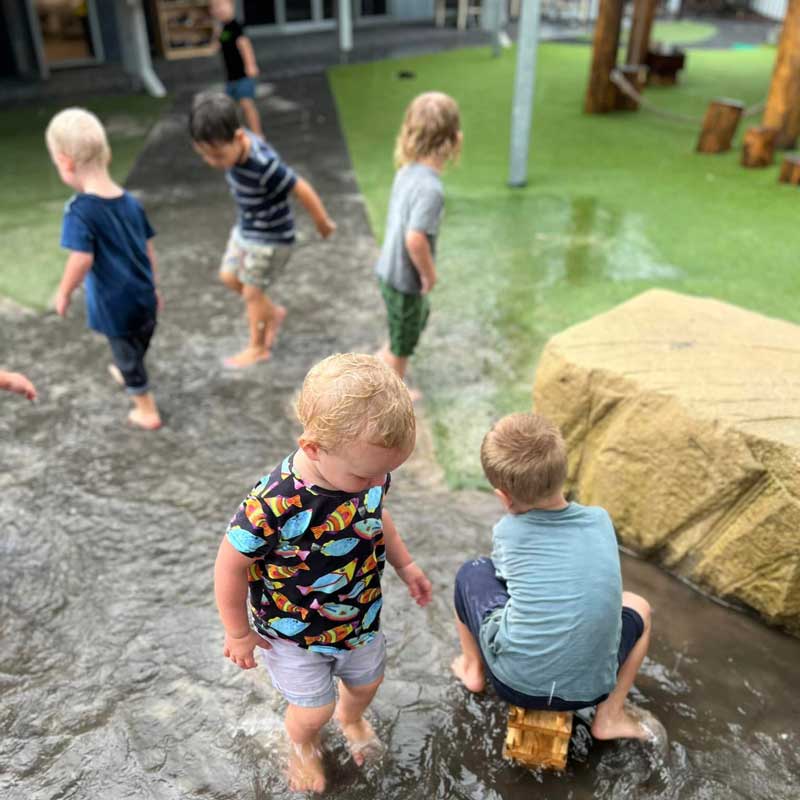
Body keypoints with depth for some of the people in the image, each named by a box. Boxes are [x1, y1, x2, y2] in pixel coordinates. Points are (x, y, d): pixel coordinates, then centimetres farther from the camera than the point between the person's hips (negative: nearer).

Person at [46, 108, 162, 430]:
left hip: (114, 303, -6)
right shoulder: (130, 201, -1)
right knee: (138, 346, 29)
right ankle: (127, 375, 57)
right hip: (143, 295, 6)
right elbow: (149, 250, 6)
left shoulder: (80, 210, -22)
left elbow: (82, 260, -27)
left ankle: (148, 411, 27)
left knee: (126, 355, 14)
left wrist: (64, 293, -10)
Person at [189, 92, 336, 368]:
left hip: (271, 237, -8)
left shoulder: (264, 166, -37)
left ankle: (258, 348, 30)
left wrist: (323, 223, -11)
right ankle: (273, 313, 38)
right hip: (246, 228, 8)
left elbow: (303, 190, -27)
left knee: (251, 293, 7)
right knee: (229, 276, 19)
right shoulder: (237, 145, -13)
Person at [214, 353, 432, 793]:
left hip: (360, 619, 5)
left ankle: (351, 718, 65)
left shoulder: (368, 470, -23)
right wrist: (238, 633, -10)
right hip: (295, 634, -5)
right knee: (315, 709, 15)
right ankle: (302, 745, 53)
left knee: (366, 682, 27)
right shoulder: (272, 507, -41)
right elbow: (231, 566, -24)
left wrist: (405, 564, 9)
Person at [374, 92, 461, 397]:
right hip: (405, 278, -8)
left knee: (420, 315, 32)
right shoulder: (431, 187, -31)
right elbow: (415, 238, -36)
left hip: (389, 267, 8)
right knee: (403, 339, 16)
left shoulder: (408, 169, -3)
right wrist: (429, 274, -18)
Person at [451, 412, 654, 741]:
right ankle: (610, 715, 19)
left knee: (471, 573, 17)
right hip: (587, 689, 2)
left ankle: (474, 669, 34)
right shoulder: (600, 520, 0)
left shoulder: (507, 532, -6)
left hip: (514, 682, -1)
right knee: (637, 607, 28)